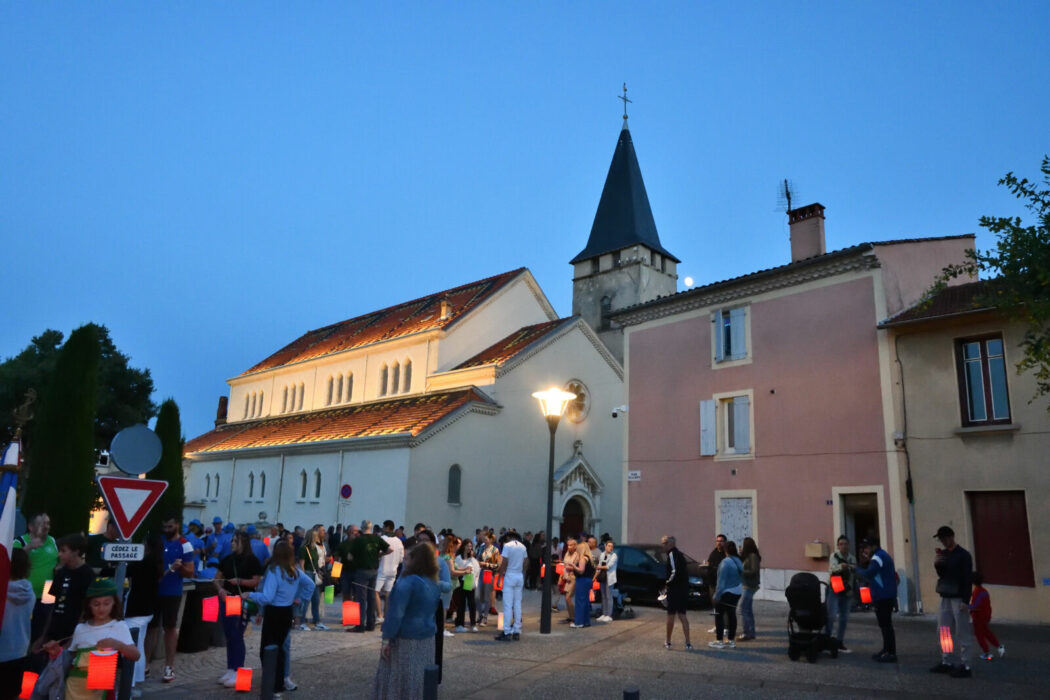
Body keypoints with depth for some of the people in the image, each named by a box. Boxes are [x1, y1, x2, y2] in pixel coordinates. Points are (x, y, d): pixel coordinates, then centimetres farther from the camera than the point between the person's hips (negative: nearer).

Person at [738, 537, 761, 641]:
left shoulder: (753, 556, -15)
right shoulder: (747, 556, 12)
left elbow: (754, 571, -20)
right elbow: (742, 567, 15)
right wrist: (740, 555, 7)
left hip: (749, 586, -10)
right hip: (746, 585, 10)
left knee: (743, 609, -10)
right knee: (748, 610, 14)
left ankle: (747, 634, -8)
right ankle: (751, 633, 21)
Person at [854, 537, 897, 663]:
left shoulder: (878, 557, -15)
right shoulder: (883, 555, 19)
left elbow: (867, 574, -24)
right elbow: (874, 573, 18)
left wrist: (856, 569, -8)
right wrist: (864, 563, 8)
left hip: (883, 596, -11)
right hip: (885, 595, 11)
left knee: (885, 624, -8)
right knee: (885, 623, 17)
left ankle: (891, 653, -7)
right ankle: (887, 650, 25)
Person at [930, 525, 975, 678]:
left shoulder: (963, 555, -8)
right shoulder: (943, 553, 12)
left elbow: (968, 579, -12)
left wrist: (965, 601, -17)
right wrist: (937, 563, -7)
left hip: (958, 599, -7)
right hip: (945, 598, 7)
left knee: (962, 633, -2)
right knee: (943, 632, 10)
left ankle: (965, 666, 2)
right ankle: (946, 662, 18)